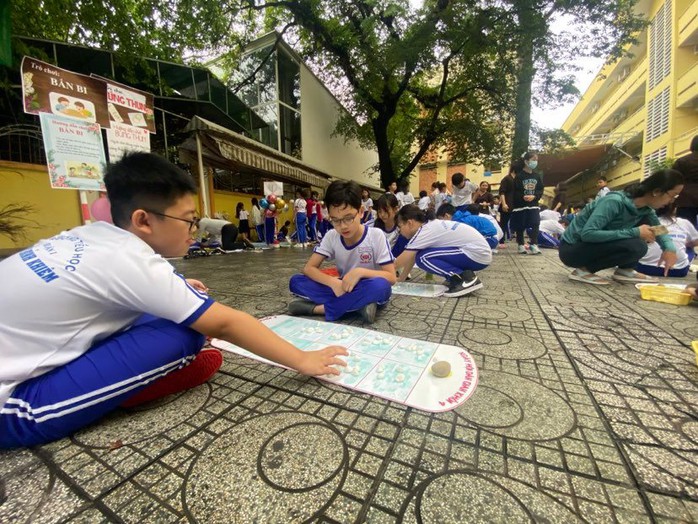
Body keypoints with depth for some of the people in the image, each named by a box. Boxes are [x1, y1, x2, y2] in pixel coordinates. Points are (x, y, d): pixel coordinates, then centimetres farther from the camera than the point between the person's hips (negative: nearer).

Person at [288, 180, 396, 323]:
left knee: (379, 285, -39)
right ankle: (359, 305, -24)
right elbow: (309, 268, -9)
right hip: (343, 290, 3)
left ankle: (317, 308, -24)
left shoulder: (376, 235, -15)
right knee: (295, 281, -16)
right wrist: (333, 282, -28)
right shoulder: (331, 236, -6)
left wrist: (360, 272, -32)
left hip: (369, 291, -3)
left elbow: (391, 277, -16)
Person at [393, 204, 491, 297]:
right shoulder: (430, 226, 10)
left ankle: (466, 279, -12)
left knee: (422, 258, -16)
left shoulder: (425, 232, -16)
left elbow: (398, 263, -12)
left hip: (477, 255, -10)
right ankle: (463, 275, 10)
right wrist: (400, 279, 20)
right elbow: (412, 259, 18)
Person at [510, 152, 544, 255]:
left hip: (533, 204, 4)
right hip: (520, 205, -4)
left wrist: (534, 196, -12)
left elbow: (541, 190, 7)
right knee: (520, 226, 4)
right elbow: (514, 191, -12)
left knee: (535, 224, -8)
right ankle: (521, 246, 16)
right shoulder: (519, 175, -7)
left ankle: (533, 245, -5)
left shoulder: (536, 175, 9)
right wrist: (523, 197, -27)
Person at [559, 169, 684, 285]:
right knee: (636, 246, -25)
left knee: (645, 222, 2)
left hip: (595, 245, 8)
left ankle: (625, 270, 6)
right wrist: (635, 232, -27)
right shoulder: (615, 201, -24)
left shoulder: (646, 209, 1)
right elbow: (587, 233, -34)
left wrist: (670, 248, -1)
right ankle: (583, 270, -11)